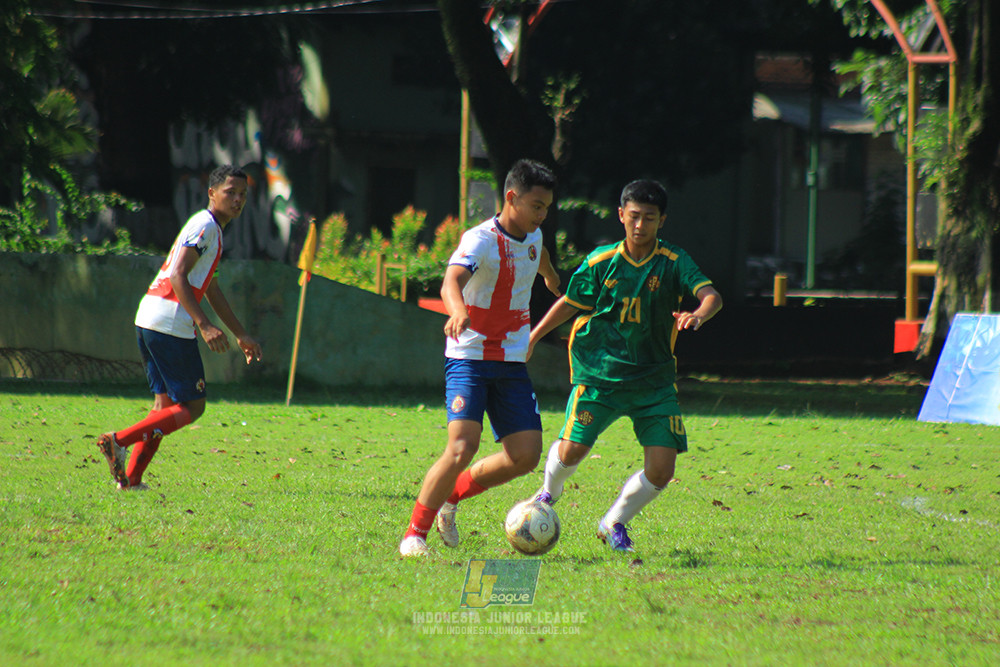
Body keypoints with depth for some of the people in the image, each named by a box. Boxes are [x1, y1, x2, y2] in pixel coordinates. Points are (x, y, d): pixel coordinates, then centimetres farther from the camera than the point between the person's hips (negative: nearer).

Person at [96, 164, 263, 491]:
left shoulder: (213, 230, 25)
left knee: (166, 402, 13)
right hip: (171, 325, -10)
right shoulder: (204, 226, -8)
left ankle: (131, 478, 7)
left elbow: (212, 291, 34)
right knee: (192, 406, -5)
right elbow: (178, 276, -19)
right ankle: (119, 440, -16)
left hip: (148, 321, 10)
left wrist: (241, 335, 38)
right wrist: (204, 325, -27)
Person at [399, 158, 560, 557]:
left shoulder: (533, 237, 7)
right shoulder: (480, 240, -17)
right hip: (469, 357, -7)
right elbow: (451, 283, -36)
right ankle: (415, 535, -10)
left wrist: (553, 281, 55)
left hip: (512, 363, 7)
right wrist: (458, 312, -58)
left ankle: (451, 496, 18)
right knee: (463, 446, -22)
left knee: (526, 456, -3)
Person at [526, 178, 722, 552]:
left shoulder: (674, 262, -5)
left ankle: (615, 522, 20)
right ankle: (549, 493, 26)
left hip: (654, 378, 1)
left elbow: (711, 295, -20)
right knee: (571, 451, -11)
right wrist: (532, 339, 14)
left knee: (661, 471, -7)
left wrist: (699, 314, -42)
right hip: (600, 372, 0)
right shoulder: (601, 262, -2)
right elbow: (570, 304, 12)